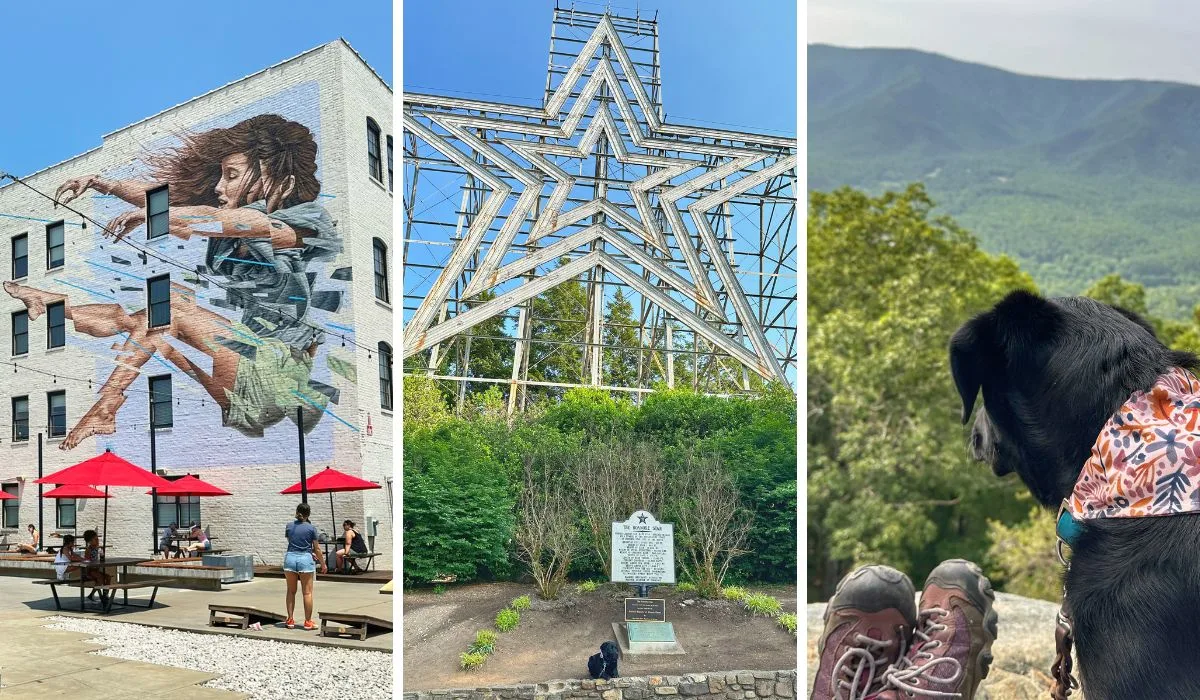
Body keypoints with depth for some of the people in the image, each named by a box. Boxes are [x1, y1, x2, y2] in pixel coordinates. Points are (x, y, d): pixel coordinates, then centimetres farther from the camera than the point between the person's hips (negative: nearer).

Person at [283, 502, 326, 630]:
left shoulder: (289, 526, 5)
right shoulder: (311, 528, -3)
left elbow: (290, 541, 14)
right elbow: (317, 549, -1)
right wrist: (323, 564, 11)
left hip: (290, 557, 3)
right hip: (305, 559, -3)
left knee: (291, 591, 13)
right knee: (307, 592, 2)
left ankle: (290, 620, 13)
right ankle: (308, 622, 3)